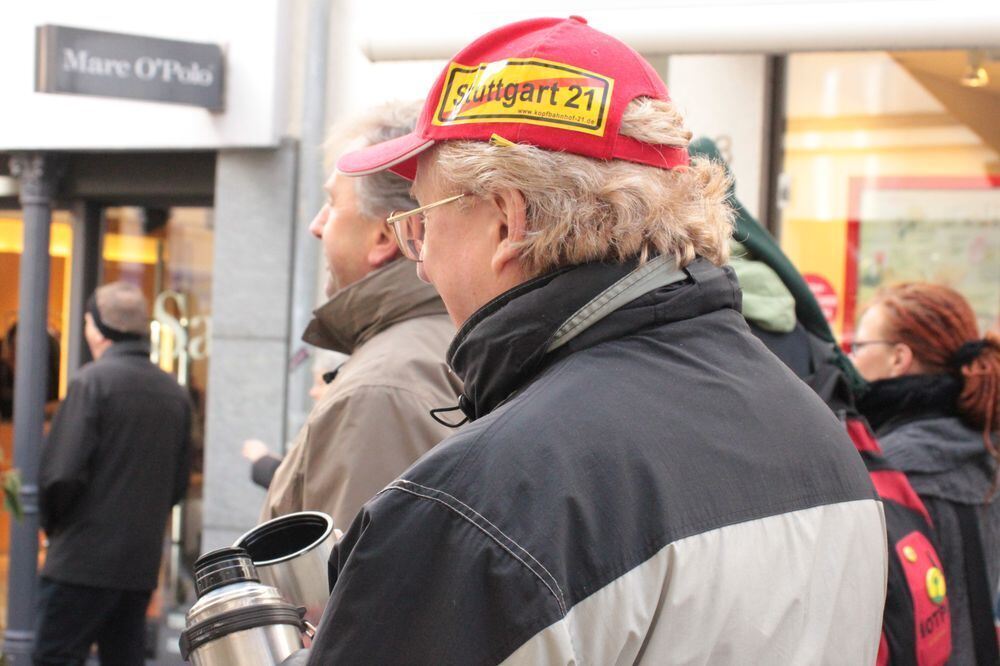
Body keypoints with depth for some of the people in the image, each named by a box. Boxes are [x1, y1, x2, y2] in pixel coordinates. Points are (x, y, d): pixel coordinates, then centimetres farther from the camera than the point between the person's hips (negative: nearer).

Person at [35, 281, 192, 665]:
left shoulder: (94, 379, -10)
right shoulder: (175, 394, 9)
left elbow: (62, 472, -15)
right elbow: (178, 484, 13)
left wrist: (51, 521, 2)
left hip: (84, 561, -6)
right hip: (143, 564, 6)